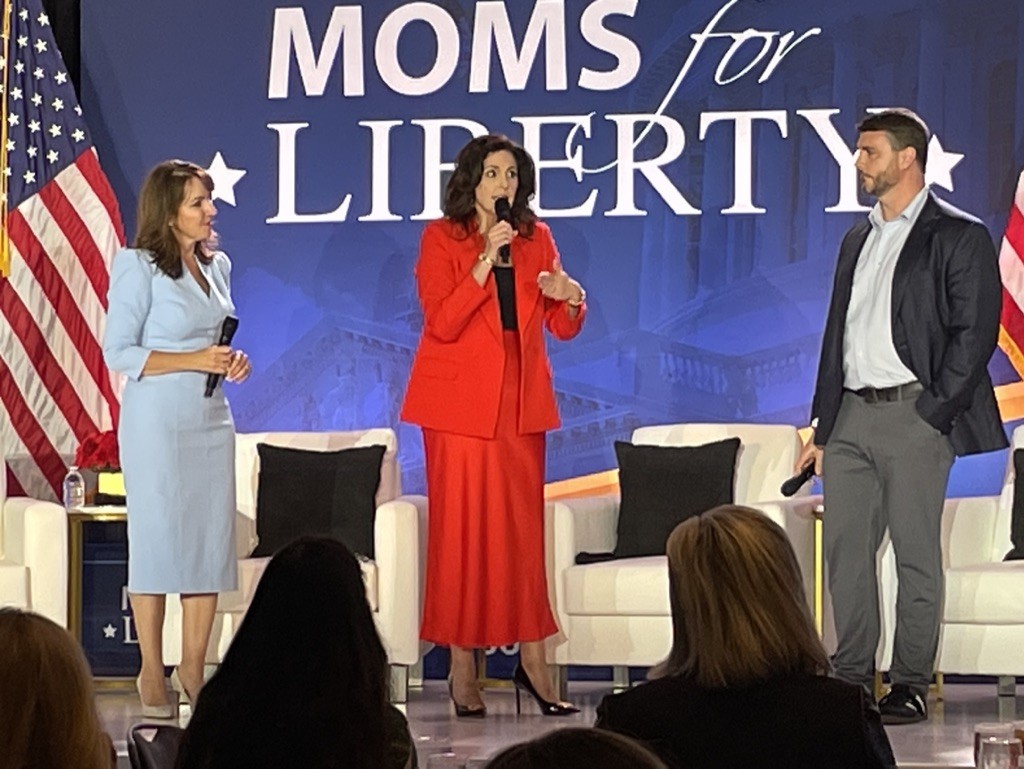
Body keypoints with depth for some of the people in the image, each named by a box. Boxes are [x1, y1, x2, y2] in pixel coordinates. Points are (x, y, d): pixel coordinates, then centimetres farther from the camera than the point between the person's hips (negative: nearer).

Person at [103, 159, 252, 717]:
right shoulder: (139, 267, -8)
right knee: (157, 537, -2)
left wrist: (231, 362, 1)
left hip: (211, 419, 6)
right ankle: (151, 671, 6)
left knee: (211, 538, 4)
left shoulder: (217, 265, 11)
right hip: (157, 420, -6)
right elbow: (118, 353, -11)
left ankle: (193, 666, 12)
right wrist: (193, 360, -17)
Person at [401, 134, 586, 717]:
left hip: (520, 400, 4)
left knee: (523, 526, 1)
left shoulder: (536, 239, 11)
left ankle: (533, 660, 4)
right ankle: (463, 669, 0)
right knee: (461, 527, -4)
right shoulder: (442, 238, -1)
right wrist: (485, 261, -18)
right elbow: (442, 322, -13)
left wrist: (571, 297, -9)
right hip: (459, 400, -4)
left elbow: (563, 327, 13)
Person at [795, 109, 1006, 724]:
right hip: (852, 414, 7)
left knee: (916, 553, -3)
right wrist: (821, 426, 16)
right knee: (845, 551, 5)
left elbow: (974, 335, -9)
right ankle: (852, 678, 12)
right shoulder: (858, 240, 19)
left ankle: (911, 685, 1)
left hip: (913, 414, -7)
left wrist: (933, 414, -14)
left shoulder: (959, 236, -2)